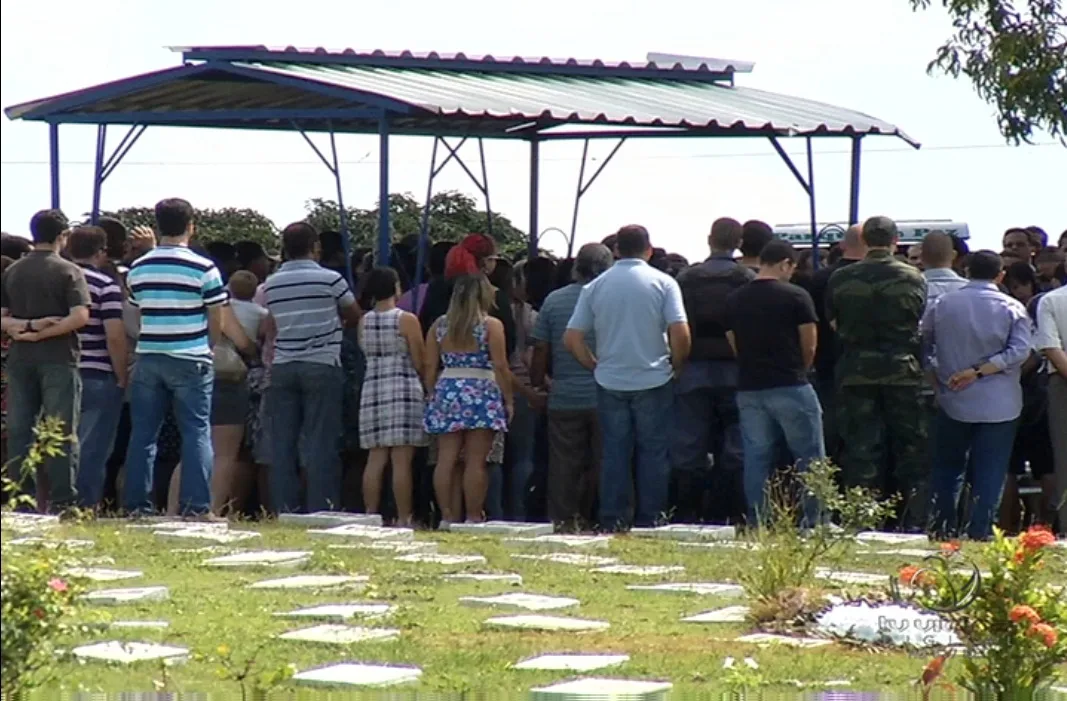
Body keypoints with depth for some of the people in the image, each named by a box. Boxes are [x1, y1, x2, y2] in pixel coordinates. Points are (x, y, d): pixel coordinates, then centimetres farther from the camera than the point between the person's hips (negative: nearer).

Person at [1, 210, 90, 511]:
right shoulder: (68, 272, -6)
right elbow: (80, 316, -16)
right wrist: (41, 334, -11)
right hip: (58, 359, -4)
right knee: (61, 432, -1)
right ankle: (61, 502, -5)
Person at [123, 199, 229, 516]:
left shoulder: (138, 269, 6)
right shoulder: (204, 269, -7)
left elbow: (135, 316, 9)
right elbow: (216, 323, -3)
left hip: (148, 359, 4)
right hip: (190, 360, -4)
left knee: (143, 433, 8)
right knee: (196, 433, 1)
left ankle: (136, 504, 7)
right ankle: (196, 505, -5)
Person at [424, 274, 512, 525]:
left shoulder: (439, 326, 8)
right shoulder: (491, 326, -3)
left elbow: (429, 367, 7)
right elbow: (500, 367, -6)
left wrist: (433, 396, 16)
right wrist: (508, 399, 1)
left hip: (447, 393, 4)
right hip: (481, 394, -4)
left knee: (446, 459, 4)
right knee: (475, 461, -3)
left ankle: (447, 516, 4)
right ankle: (473, 517, -4)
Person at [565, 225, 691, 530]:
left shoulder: (595, 287, 3)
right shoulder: (663, 283, -4)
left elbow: (572, 338, 0)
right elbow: (680, 332, -13)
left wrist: (596, 365, 11)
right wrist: (676, 366, 3)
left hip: (610, 382, 2)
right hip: (653, 380, -2)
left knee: (614, 453, 7)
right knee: (653, 453, 4)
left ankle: (613, 522, 7)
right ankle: (650, 520, 4)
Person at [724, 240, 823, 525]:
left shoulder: (735, 300, 7)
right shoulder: (796, 297, -7)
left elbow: (734, 346, 9)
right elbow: (810, 346, -4)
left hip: (749, 389, 5)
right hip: (790, 387, -5)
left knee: (756, 458, 8)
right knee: (810, 458, 3)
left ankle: (757, 525, 6)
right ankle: (815, 523, 1)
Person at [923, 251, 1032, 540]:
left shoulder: (942, 305, 0)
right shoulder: (1012, 309, -5)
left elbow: (922, 345, 4)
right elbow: (1020, 350, -15)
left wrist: (935, 375, 11)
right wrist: (980, 371, -15)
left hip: (954, 402, 2)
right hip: (998, 405, -2)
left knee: (947, 469, 14)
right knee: (989, 472, 3)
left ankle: (942, 528, 13)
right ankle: (979, 531, -2)